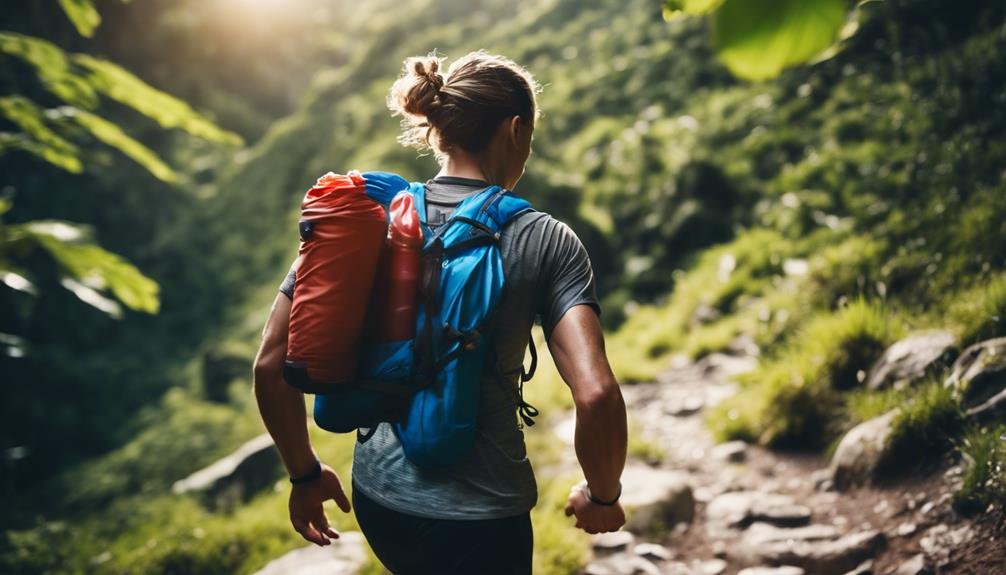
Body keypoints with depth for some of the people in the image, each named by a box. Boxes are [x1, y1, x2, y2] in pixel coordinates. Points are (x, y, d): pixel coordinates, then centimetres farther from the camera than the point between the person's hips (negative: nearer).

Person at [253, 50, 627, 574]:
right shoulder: (545, 243, -12)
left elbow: (272, 364, -3)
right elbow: (596, 396, -22)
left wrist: (305, 474, 11)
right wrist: (602, 496, -3)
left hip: (378, 495, 5)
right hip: (479, 518, -4)